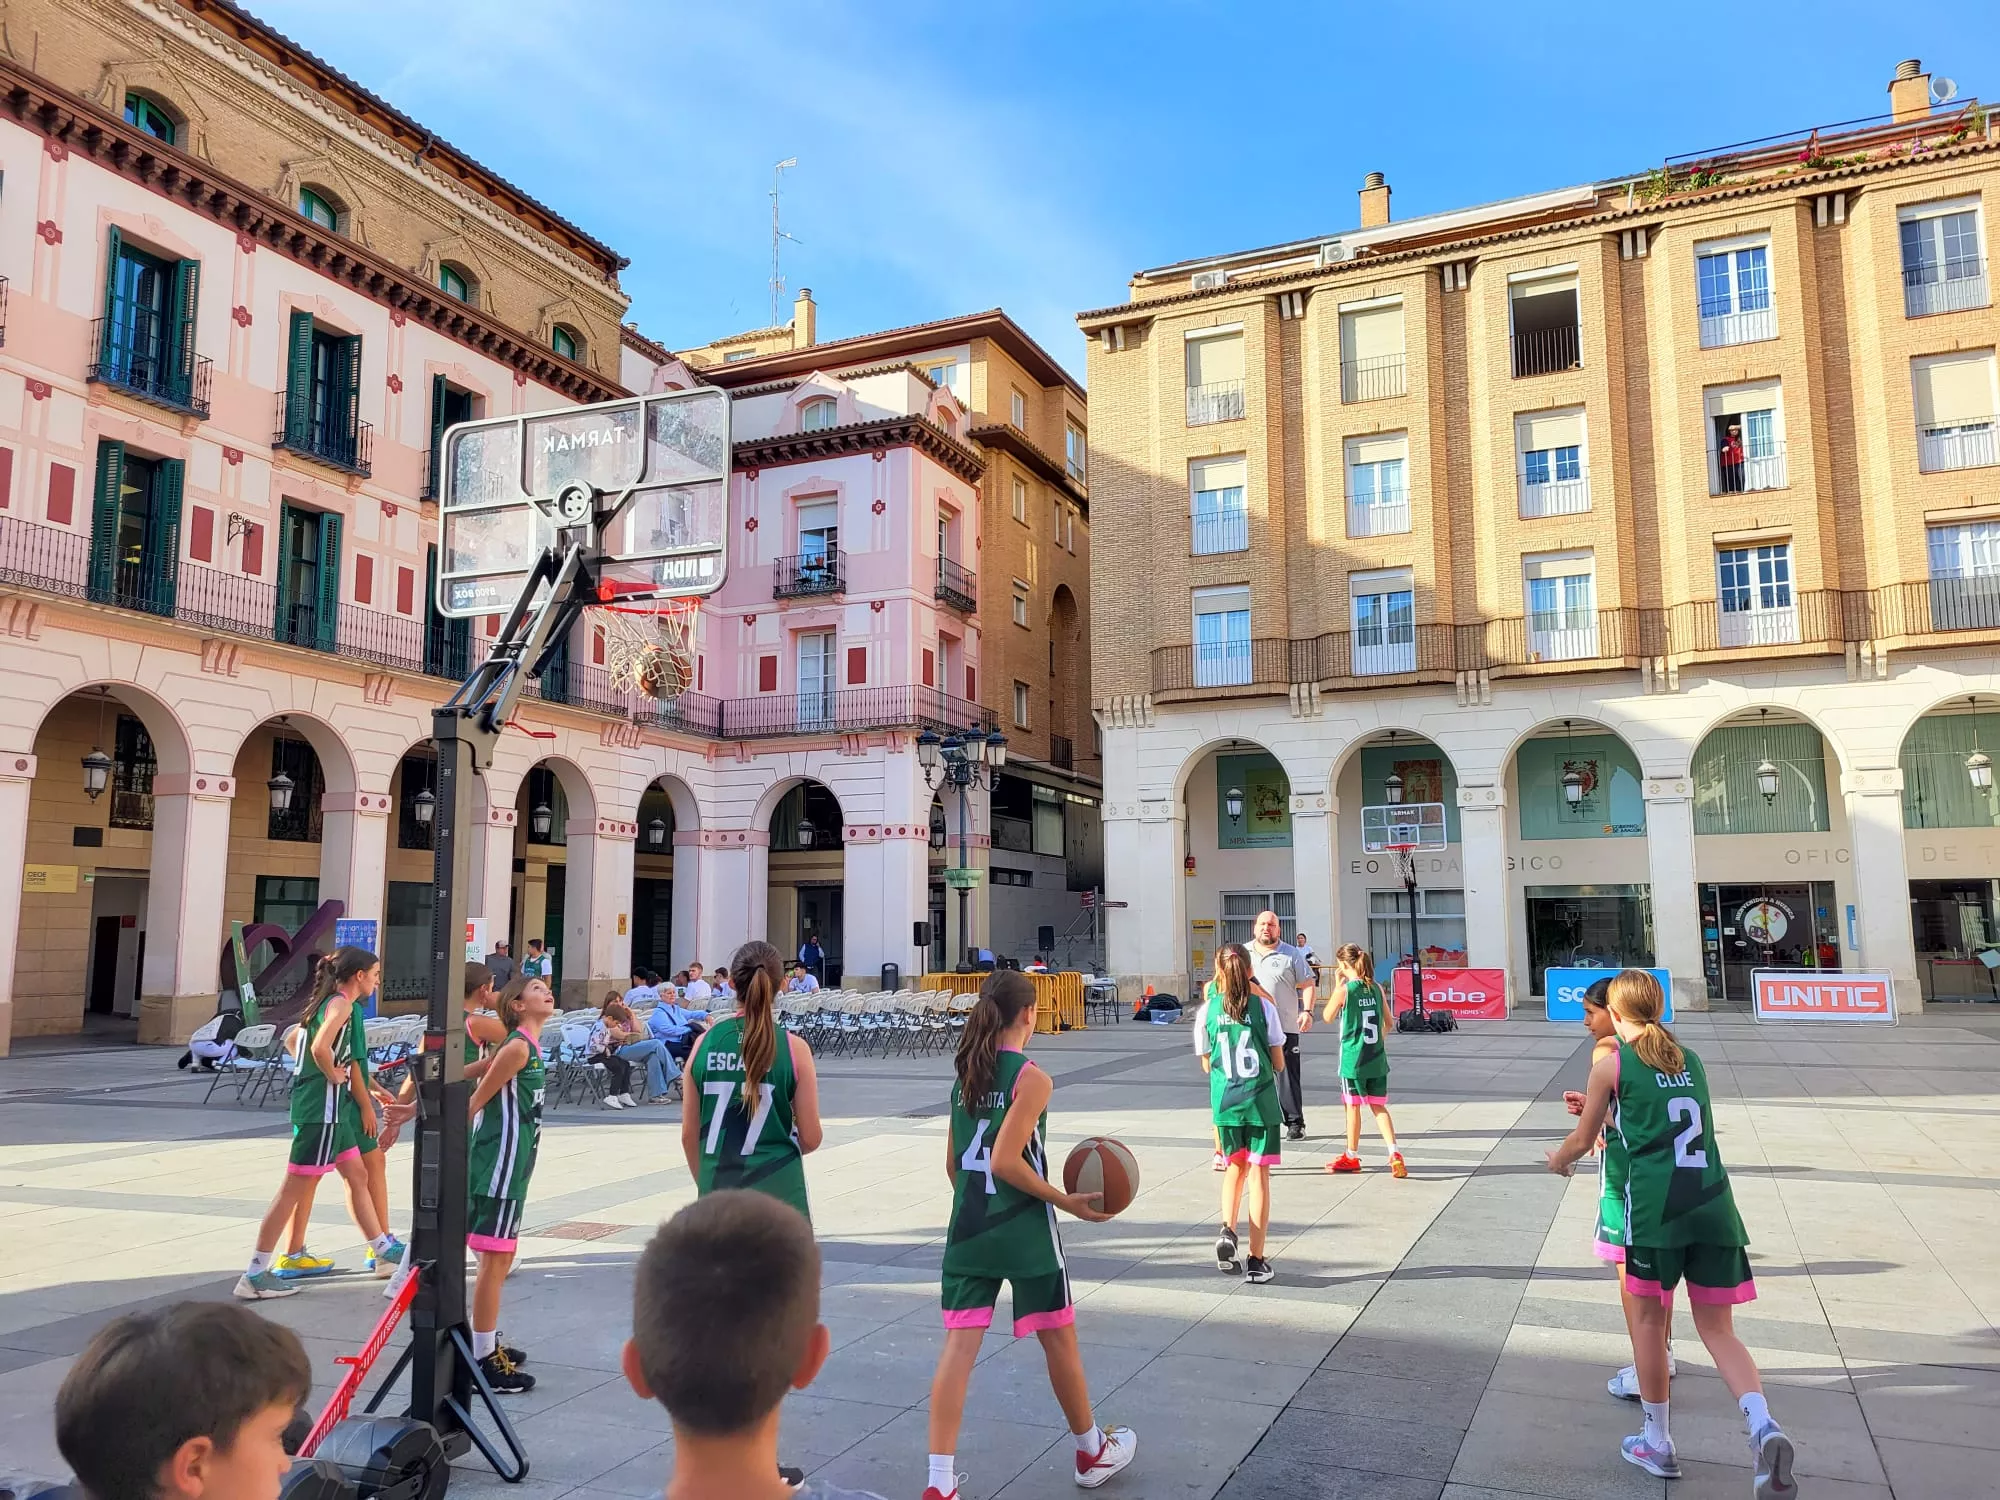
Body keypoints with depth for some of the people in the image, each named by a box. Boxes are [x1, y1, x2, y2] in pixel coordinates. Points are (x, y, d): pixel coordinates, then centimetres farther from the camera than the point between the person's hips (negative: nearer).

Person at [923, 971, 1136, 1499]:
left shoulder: (966, 1073, 6)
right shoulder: (1031, 1078, -14)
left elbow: (953, 1164, 11)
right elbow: (1005, 1161, -21)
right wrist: (1067, 1201, -13)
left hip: (968, 1229, 5)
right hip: (1024, 1234, -5)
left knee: (959, 1345, 3)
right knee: (1059, 1339, 13)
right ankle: (1091, 1451, 33)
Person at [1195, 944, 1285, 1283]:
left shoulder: (1208, 1010, -2)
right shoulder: (1263, 1006, -5)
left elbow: (1207, 1065, 8)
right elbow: (1279, 1064, 0)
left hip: (1225, 1102, 2)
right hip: (1261, 1101, -1)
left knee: (1235, 1167, 21)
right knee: (1259, 1176, 5)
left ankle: (1227, 1230, -1)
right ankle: (1256, 1261, 6)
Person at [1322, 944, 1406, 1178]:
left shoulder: (1344, 990, -12)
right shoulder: (1376, 988, 2)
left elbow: (1328, 1017, 1)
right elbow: (1388, 1023, 9)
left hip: (1353, 1058, -4)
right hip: (1377, 1059, 4)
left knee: (1353, 1106, 8)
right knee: (1378, 1106, 11)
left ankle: (1352, 1157, 19)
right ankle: (1394, 1153, -3)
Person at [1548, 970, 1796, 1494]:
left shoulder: (1611, 1065, 2)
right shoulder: (1690, 1060, 17)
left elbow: (1583, 1140, 12)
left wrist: (1559, 1159, 33)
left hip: (1655, 1205, -4)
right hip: (1713, 1204, 5)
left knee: (1646, 1318, 13)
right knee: (1718, 1330, 11)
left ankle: (1657, 1443, 22)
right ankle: (1763, 1427, -14)